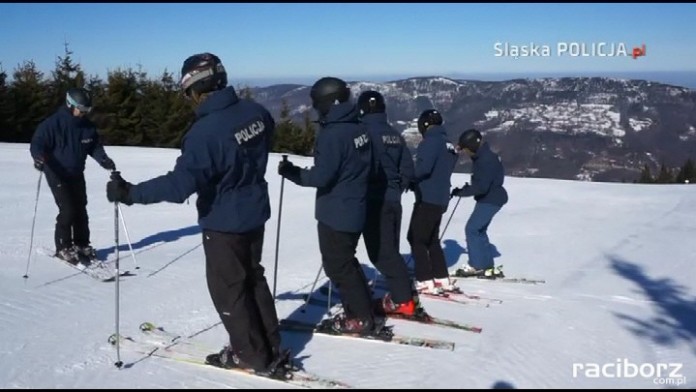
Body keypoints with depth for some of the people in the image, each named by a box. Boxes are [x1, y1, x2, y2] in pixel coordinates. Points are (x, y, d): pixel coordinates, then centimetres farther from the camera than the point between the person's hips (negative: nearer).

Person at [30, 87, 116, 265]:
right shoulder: (53, 123, -15)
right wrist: (39, 157, -37)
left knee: (81, 210, 8)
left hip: (77, 174, 5)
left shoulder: (88, 126, 1)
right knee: (68, 210, -11)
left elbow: (95, 146, 8)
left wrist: (103, 159, -11)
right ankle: (63, 248, 4)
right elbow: (37, 143, -16)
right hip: (57, 174, -5)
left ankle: (81, 244, 22)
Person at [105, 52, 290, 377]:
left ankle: (254, 356, 21)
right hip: (255, 213, 8)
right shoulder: (255, 111, -4)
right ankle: (271, 348, 30)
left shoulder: (206, 131, -27)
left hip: (224, 222, -7)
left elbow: (180, 184, -31)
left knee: (228, 289, 10)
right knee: (253, 278, 21)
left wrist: (131, 193, -22)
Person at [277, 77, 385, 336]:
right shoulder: (359, 129, 7)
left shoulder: (333, 134, -20)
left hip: (335, 213, -9)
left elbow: (321, 176, -22)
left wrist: (291, 172, -10)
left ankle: (362, 319, 9)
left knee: (337, 266, 3)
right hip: (354, 210, 9)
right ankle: (361, 310, 27)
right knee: (346, 262, 20)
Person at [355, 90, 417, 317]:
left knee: (380, 252, -2)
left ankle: (403, 300, -1)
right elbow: (407, 169, 10)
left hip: (374, 200, -7)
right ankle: (401, 295, 19)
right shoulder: (395, 134, 9)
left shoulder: (364, 132, -12)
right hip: (393, 200, 7)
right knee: (390, 250, 16)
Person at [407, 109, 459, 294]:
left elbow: (423, 168, -24)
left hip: (427, 198, -9)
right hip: (441, 199, 9)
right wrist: (415, 180, 14)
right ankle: (443, 279, 19)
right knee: (432, 240, 17)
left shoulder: (431, 141, -12)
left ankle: (425, 282, -6)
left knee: (416, 239, -3)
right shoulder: (448, 144, 16)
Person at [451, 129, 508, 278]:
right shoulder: (483, 155, 6)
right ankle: (488, 266, 20)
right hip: (489, 199, 10)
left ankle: (476, 265, 2)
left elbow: (481, 187, -29)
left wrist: (461, 191, -20)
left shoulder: (486, 161, -25)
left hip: (490, 200, -10)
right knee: (479, 231, 14)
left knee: (471, 229, -7)